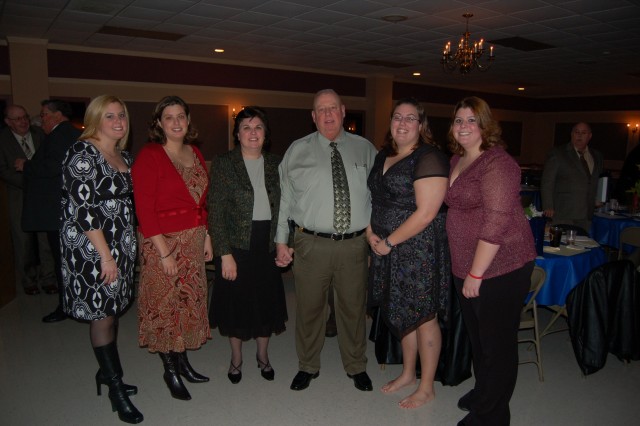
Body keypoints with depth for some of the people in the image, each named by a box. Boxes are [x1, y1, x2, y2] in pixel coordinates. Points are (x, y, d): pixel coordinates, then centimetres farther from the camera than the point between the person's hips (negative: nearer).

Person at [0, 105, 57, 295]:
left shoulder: (39, 133, 2)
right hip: (20, 196, -1)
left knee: (46, 238, 3)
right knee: (23, 240, 6)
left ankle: (47, 278, 15)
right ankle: (28, 280, 22)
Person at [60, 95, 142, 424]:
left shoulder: (124, 156, 11)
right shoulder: (82, 153, -13)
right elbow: (83, 208, -19)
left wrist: (128, 246, 13)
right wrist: (105, 255, -19)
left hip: (120, 246, 8)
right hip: (92, 249, -7)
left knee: (112, 310, 15)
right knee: (102, 315, 2)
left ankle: (106, 371, 32)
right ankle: (115, 388, 14)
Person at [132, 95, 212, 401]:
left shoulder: (194, 153, 9)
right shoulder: (149, 155, -11)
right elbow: (144, 208, -15)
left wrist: (206, 236, 9)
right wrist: (164, 252, -18)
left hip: (193, 240, 7)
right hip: (163, 241, -6)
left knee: (189, 301, 14)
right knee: (166, 305, 4)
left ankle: (183, 362, 30)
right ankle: (170, 371, 21)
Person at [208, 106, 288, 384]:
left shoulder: (276, 164, 5)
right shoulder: (223, 164, -5)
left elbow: (285, 206, 8)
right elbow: (216, 212, -9)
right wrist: (225, 253, -14)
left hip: (268, 245, 3)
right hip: (237, 245, -3)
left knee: (267, 301, 13)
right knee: (237, 302, 10)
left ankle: (263, 355, 36)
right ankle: (236, 359, 33)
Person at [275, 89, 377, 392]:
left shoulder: (364, 149, 6)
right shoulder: (298, 150, 3)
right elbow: (285, 198, 3)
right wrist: (282, 240, 0)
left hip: (354, 244, 1)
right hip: (311, 244, -1)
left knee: (354, 307, 14)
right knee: (309, 307, 11)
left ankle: (356, 367, 36)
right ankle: (308, 366, 34)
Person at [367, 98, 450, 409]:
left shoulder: (429, 158, -14)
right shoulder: (383, 156, 11)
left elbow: (425, 213, -20)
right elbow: (375, 199, 17)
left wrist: (389, 242, -15)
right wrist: (371, 233, 0)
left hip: (419, 249, -7)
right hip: (388, 249, 8)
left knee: (423, 318, 6)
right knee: (401, 313, 19)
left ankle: (426, 388, 24)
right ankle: (408, 373, 38)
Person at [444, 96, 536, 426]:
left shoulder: (497, 163, -17)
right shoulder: (457, 160, 11)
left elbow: (496, 222, -23)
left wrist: (476, 273, -19)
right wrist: (465, 271, 15)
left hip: (500, 268, -8)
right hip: (467, 268, 9)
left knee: (497, 343, 7)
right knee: (477, 337, 22)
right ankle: (482, 392, 43)